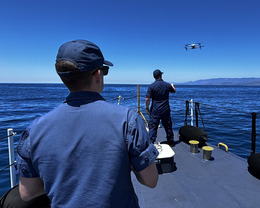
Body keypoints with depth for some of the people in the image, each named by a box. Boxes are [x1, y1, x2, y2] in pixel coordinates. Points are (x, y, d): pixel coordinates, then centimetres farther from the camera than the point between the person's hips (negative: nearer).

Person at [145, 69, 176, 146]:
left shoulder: (151, 86, -10)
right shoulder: (167, 85, 1)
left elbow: (147, 99, -13)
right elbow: (174, 91, 22)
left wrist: (147, 108, 0)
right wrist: (172, 86, 44)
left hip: (155, 110, -3)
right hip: (166, 110, 3)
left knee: (152, 126, 4)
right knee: (168, 126, 15)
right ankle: (170, 142, 29)